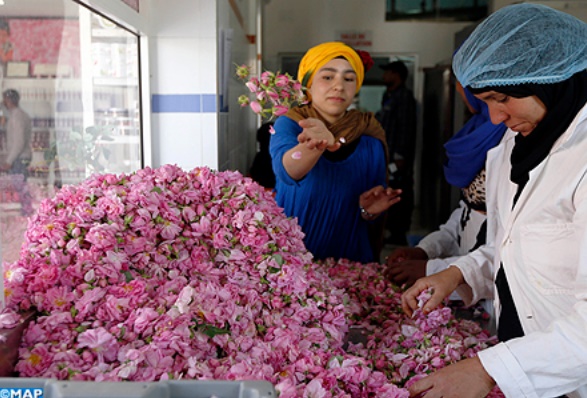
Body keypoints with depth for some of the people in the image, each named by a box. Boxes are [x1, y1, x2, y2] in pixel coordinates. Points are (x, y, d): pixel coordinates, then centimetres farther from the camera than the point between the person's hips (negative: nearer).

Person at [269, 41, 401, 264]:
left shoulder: (370, 139, 1)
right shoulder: (289, 124, -4)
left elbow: (372, 220, 10)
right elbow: (286, 171, -26)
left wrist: (369, 210, -11)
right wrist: (317, 145, -44)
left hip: (350, 258, 2)